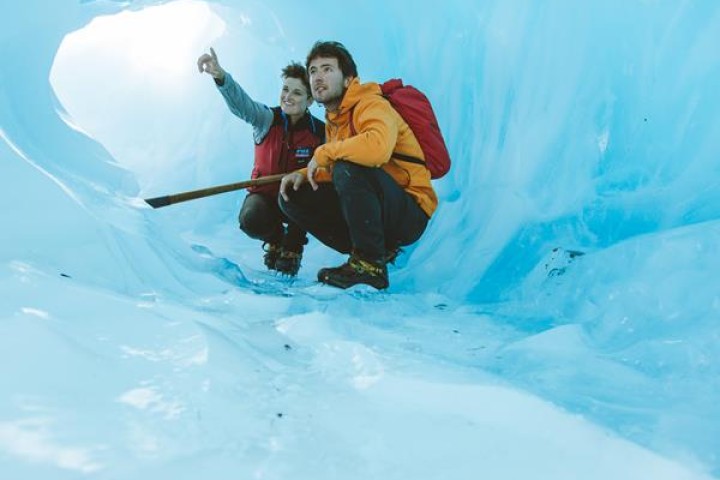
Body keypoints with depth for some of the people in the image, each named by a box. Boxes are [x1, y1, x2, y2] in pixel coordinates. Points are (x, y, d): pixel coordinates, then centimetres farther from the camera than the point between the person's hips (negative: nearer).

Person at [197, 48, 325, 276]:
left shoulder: (319, 131, -10)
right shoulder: (267, 119, -11)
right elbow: (241, 103, -30)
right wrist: (221, 77, -49)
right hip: (265, 192, 1)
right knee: (251, 220, -31)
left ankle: (292, 247, -3)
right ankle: (275, 239, 10)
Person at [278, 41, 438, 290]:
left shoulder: (371, 104, -15)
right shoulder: (334, 120, 12)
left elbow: (378, 147, -38)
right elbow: (332, 172, 20)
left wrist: (324, 153, -23)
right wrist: (304, 174, -1)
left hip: (410, 215, -9)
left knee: (348, 168, -34)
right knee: (292, 196, 2)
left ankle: (371, 265, -18)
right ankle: (375, 249, 3)